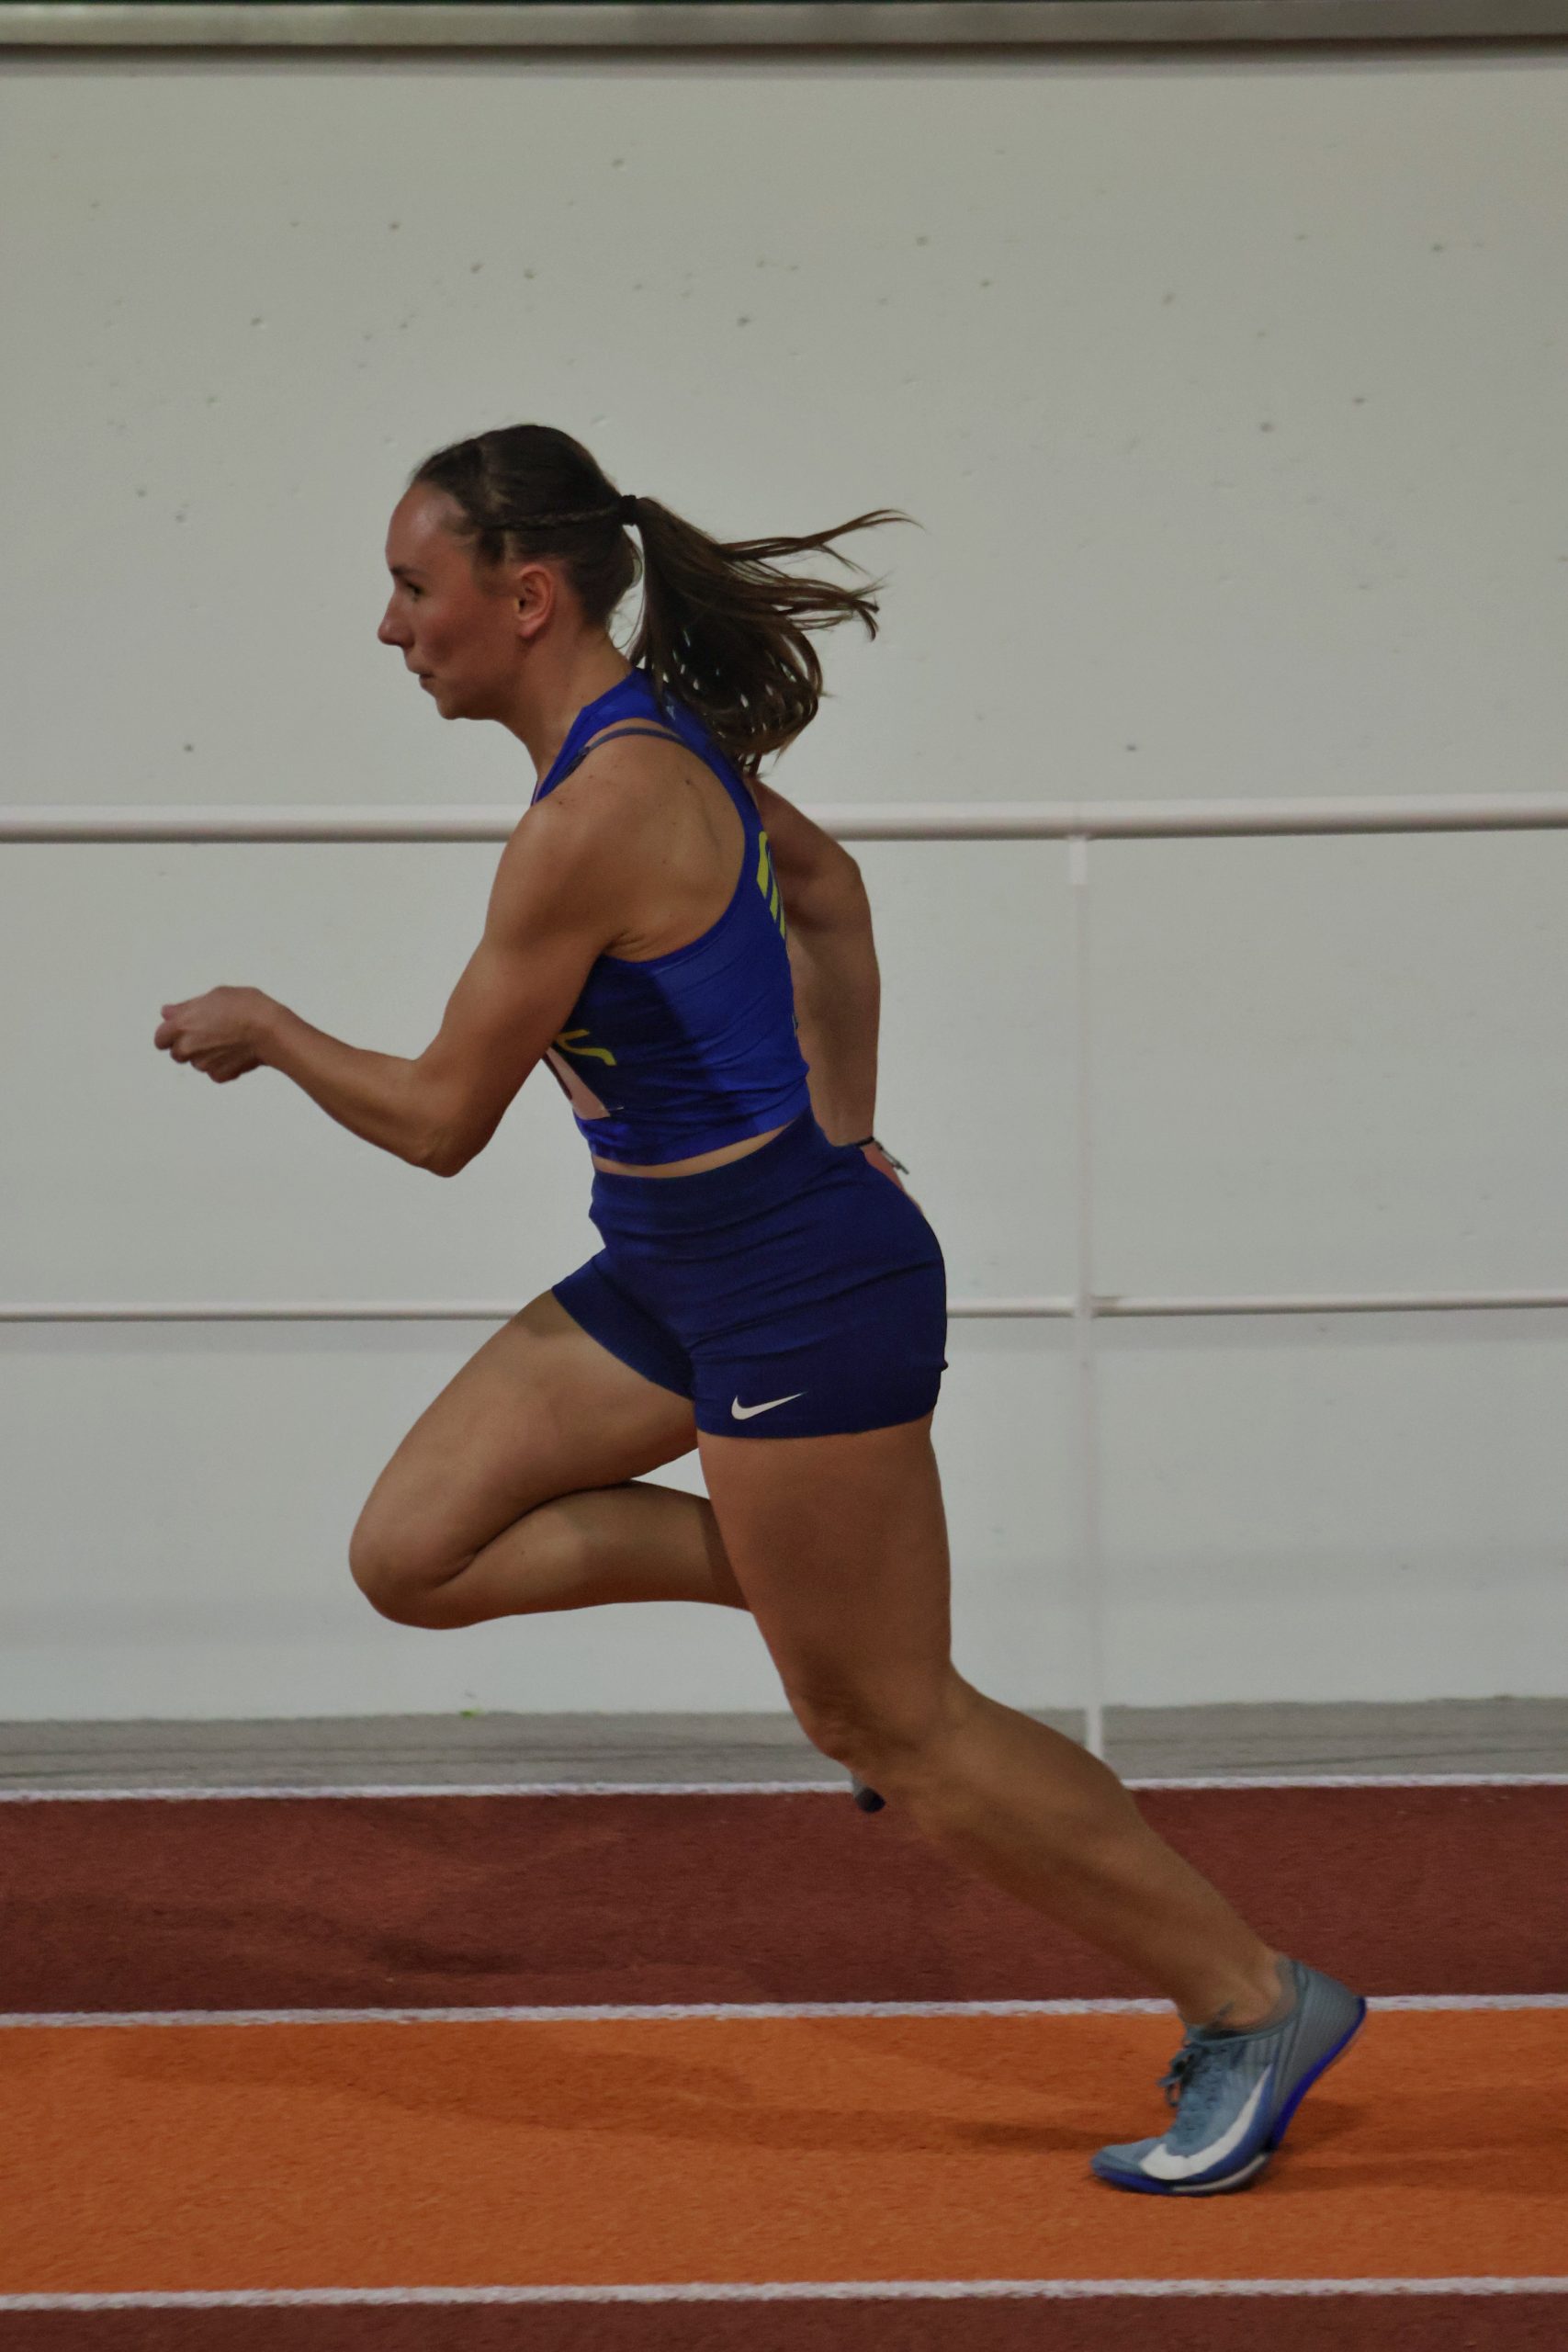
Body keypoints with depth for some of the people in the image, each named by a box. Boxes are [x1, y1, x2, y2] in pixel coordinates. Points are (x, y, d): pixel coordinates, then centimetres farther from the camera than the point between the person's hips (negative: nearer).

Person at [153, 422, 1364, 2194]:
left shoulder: (594, 820, -24)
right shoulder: (655, 735, 5)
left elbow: (439, 1119, -18)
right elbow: (824, 881, 23)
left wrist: (266, 1032, -1)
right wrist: (836, 1123, 24)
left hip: (796, 1290, -10)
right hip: (674, 1268, 10)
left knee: (886, 1722, 1)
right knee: (413, 1553, 6)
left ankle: (1254, 2003, 12)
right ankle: (814, 1581, 15)